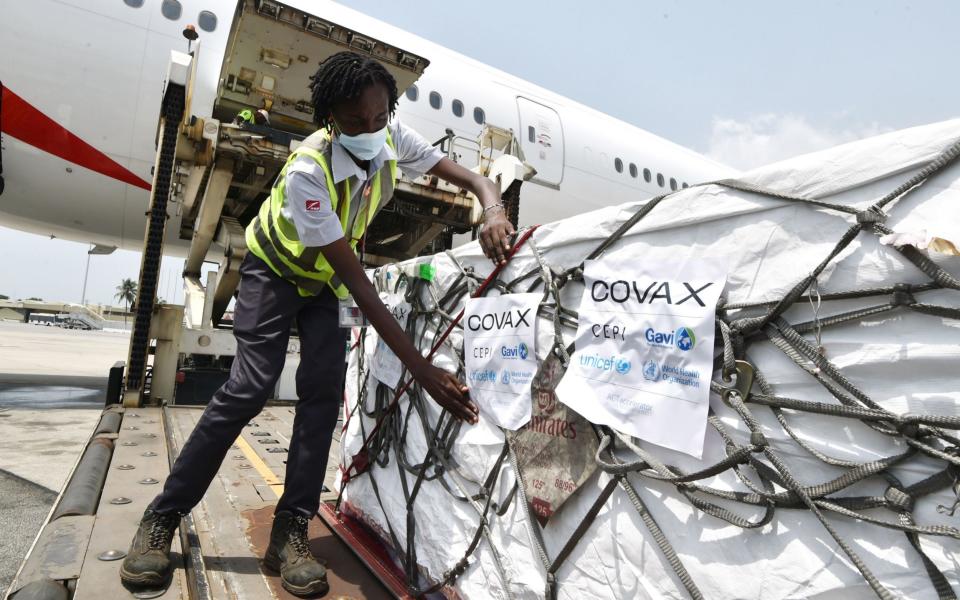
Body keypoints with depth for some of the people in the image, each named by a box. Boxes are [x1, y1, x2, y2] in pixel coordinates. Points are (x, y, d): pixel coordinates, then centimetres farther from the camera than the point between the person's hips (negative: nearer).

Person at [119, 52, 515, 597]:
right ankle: (162, 517, 3)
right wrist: (421, 368, -43)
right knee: (251, 387, -16)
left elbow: (472, 178, -14)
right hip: (276, 269, -4)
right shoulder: (308, 170, -36)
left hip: (325, 281, 5)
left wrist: (493, 213, -41)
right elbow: (356, 279, -40)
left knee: (323, 390, -10)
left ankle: (291, 532, -2)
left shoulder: (394, 138, -19)